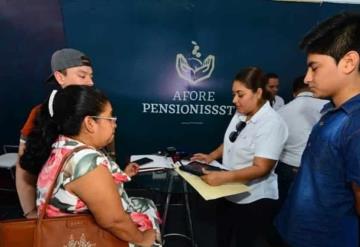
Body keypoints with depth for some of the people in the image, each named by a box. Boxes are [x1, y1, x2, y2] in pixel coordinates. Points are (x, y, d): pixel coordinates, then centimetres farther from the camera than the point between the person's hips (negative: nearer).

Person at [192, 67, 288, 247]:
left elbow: (261, 168, -27)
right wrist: (211, 156, -2)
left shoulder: (272, 123, -23)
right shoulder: (239, 114, -1)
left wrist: (223, 177, -35)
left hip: (254, 201, -7)